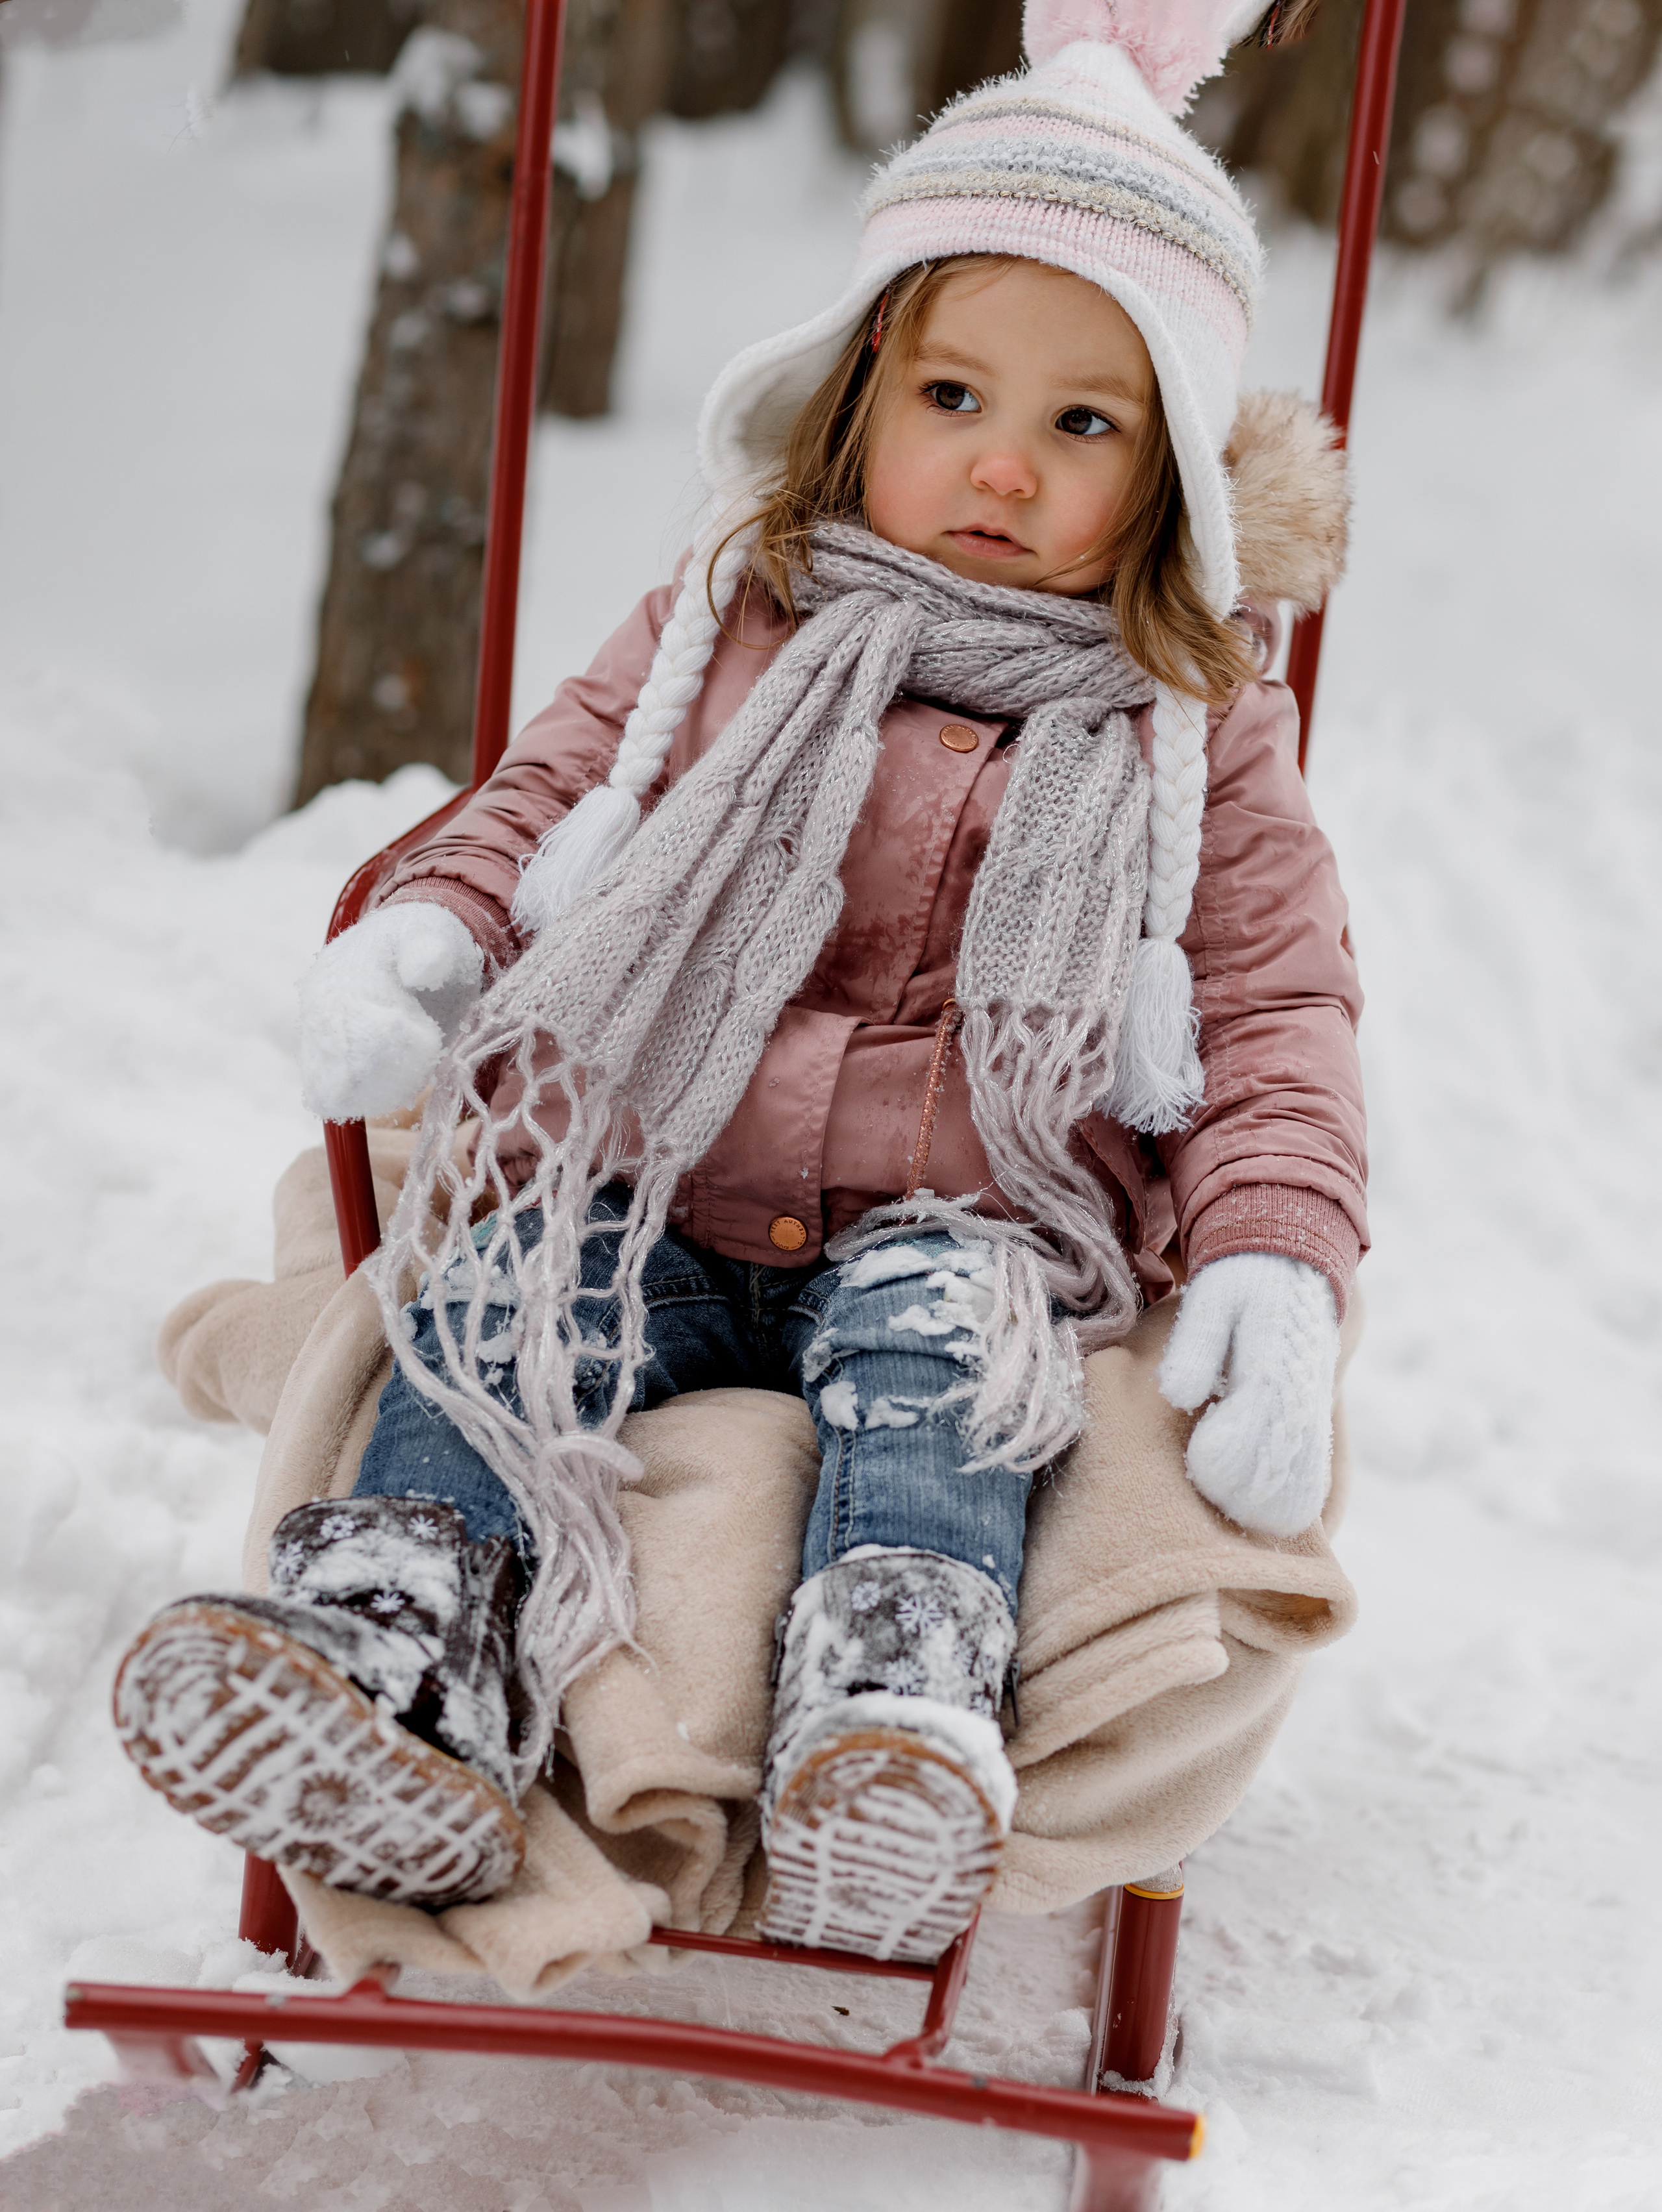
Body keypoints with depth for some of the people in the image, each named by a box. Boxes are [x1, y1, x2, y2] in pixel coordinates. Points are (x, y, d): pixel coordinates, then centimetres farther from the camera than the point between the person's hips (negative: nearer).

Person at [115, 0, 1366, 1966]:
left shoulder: (1190, 726, 8)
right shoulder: (729, 626, 14)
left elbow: (1279, 1006, 5)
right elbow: (550, 794, 16)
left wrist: (1278, 1267, -13)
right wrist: (419, 941, -8)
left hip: (953, 1223, -2)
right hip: (661, 1192, 2)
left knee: (936, 1343, -34)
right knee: (502, 1292, -25)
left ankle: (895, 1717, -50)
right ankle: (398, 1668, -39)